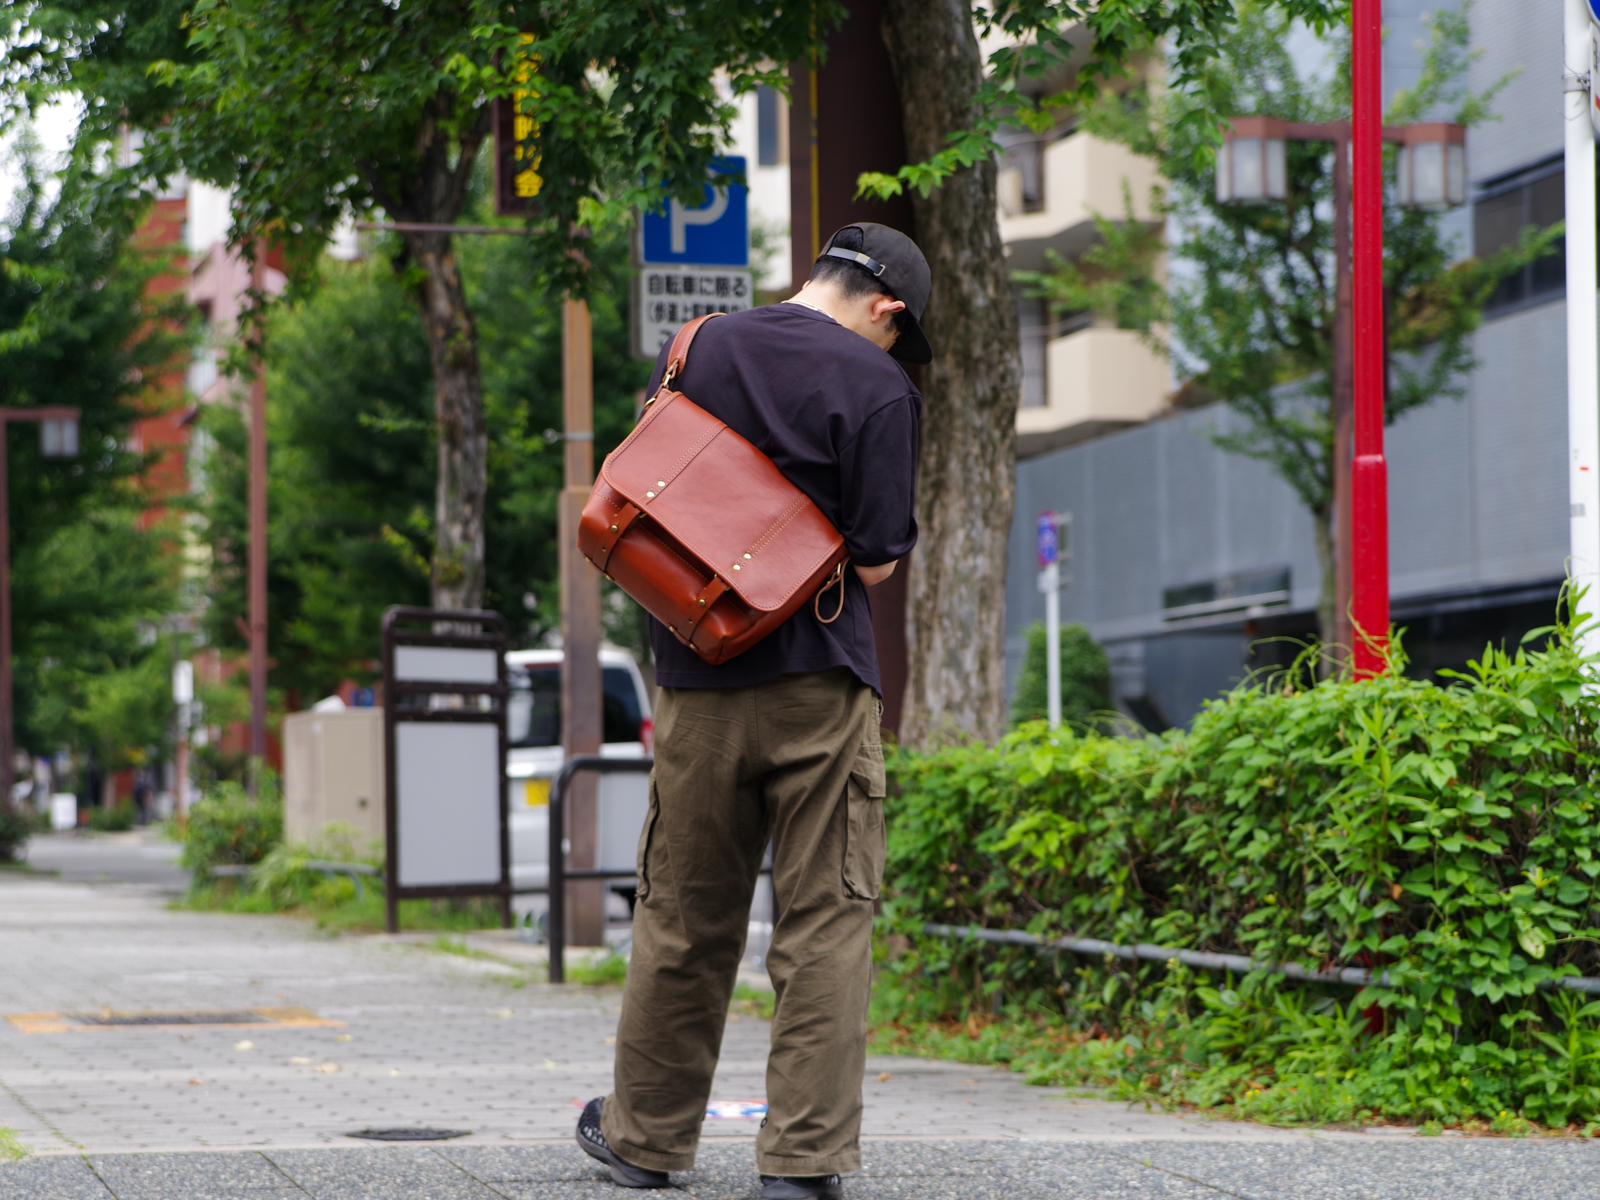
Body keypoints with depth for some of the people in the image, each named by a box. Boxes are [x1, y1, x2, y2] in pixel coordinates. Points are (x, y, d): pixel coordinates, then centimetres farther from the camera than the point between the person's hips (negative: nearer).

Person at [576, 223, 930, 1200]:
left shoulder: (695, 353, 7)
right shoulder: (877, 387, -7)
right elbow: (875, 563, -10)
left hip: (700, 683, 4)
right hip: (820, 683, -4)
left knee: (684, 916, 14)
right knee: (825, 921, 0)